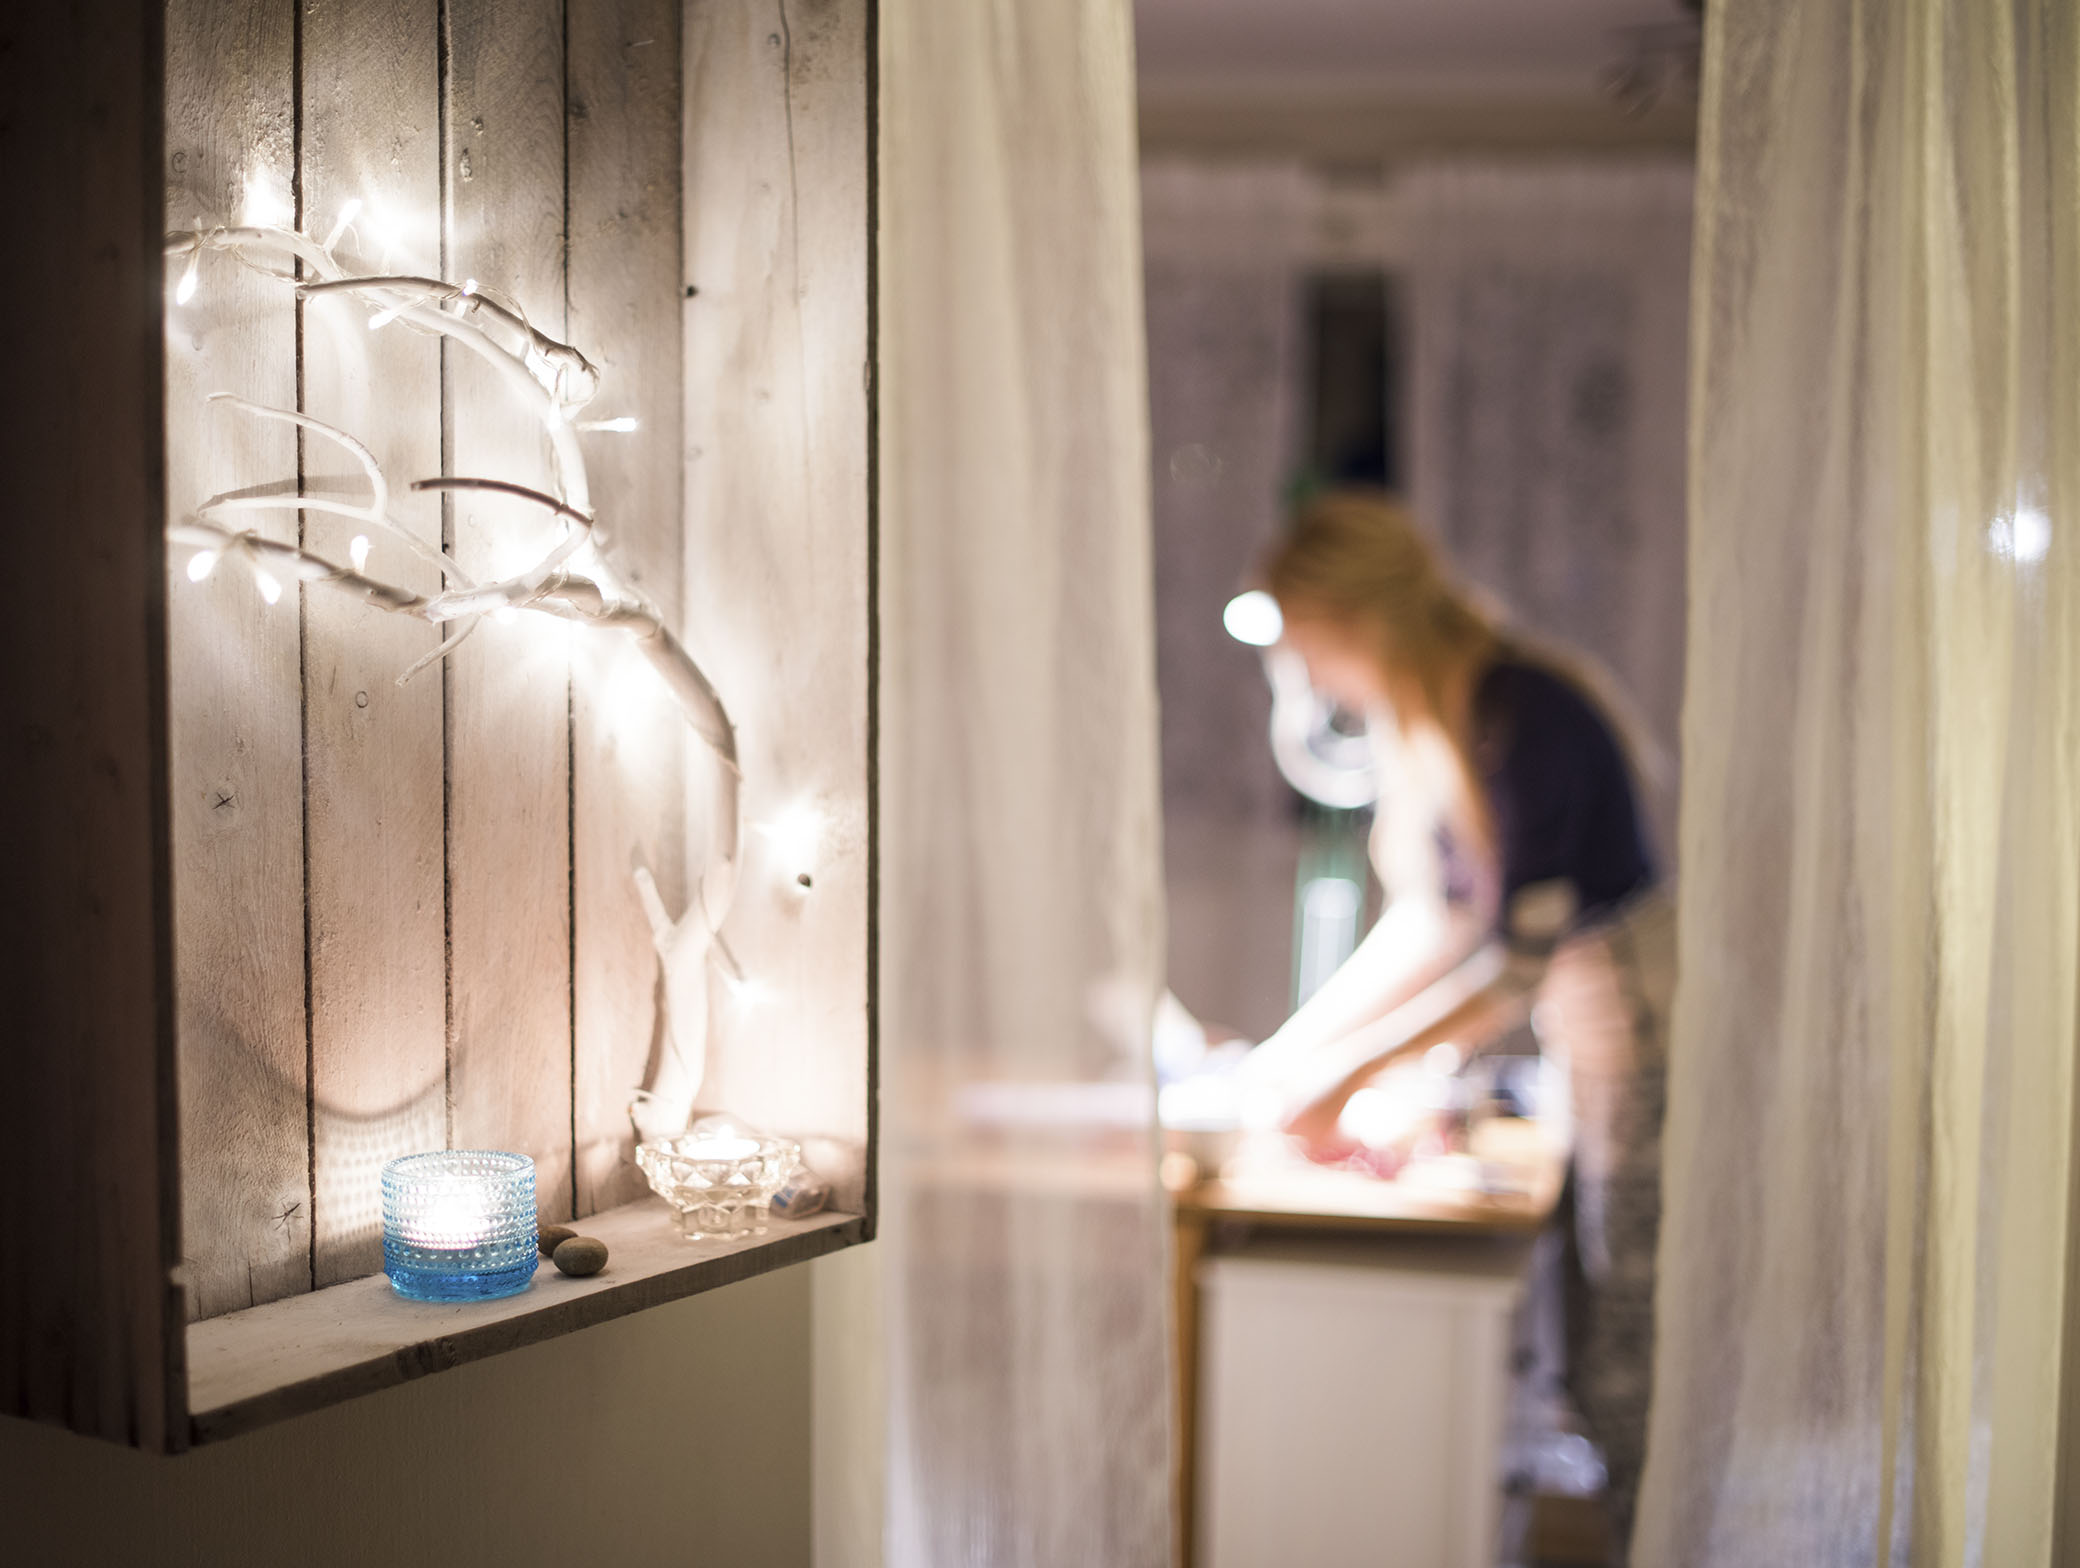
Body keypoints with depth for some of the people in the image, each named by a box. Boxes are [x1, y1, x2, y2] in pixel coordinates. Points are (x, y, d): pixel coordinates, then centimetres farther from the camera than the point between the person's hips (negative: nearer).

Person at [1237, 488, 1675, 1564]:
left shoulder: (1526, 718, -23)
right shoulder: (1418, 720, 5)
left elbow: (1517, 969, -24)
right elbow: (1436, 919, 13)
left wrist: (1347, 1080, -21)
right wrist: (1294, 1044, 9)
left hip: (1643, 1022, -9)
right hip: (1567, 1034, 9)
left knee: (1627, 1360, -3)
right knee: (1588, 1360, 11)